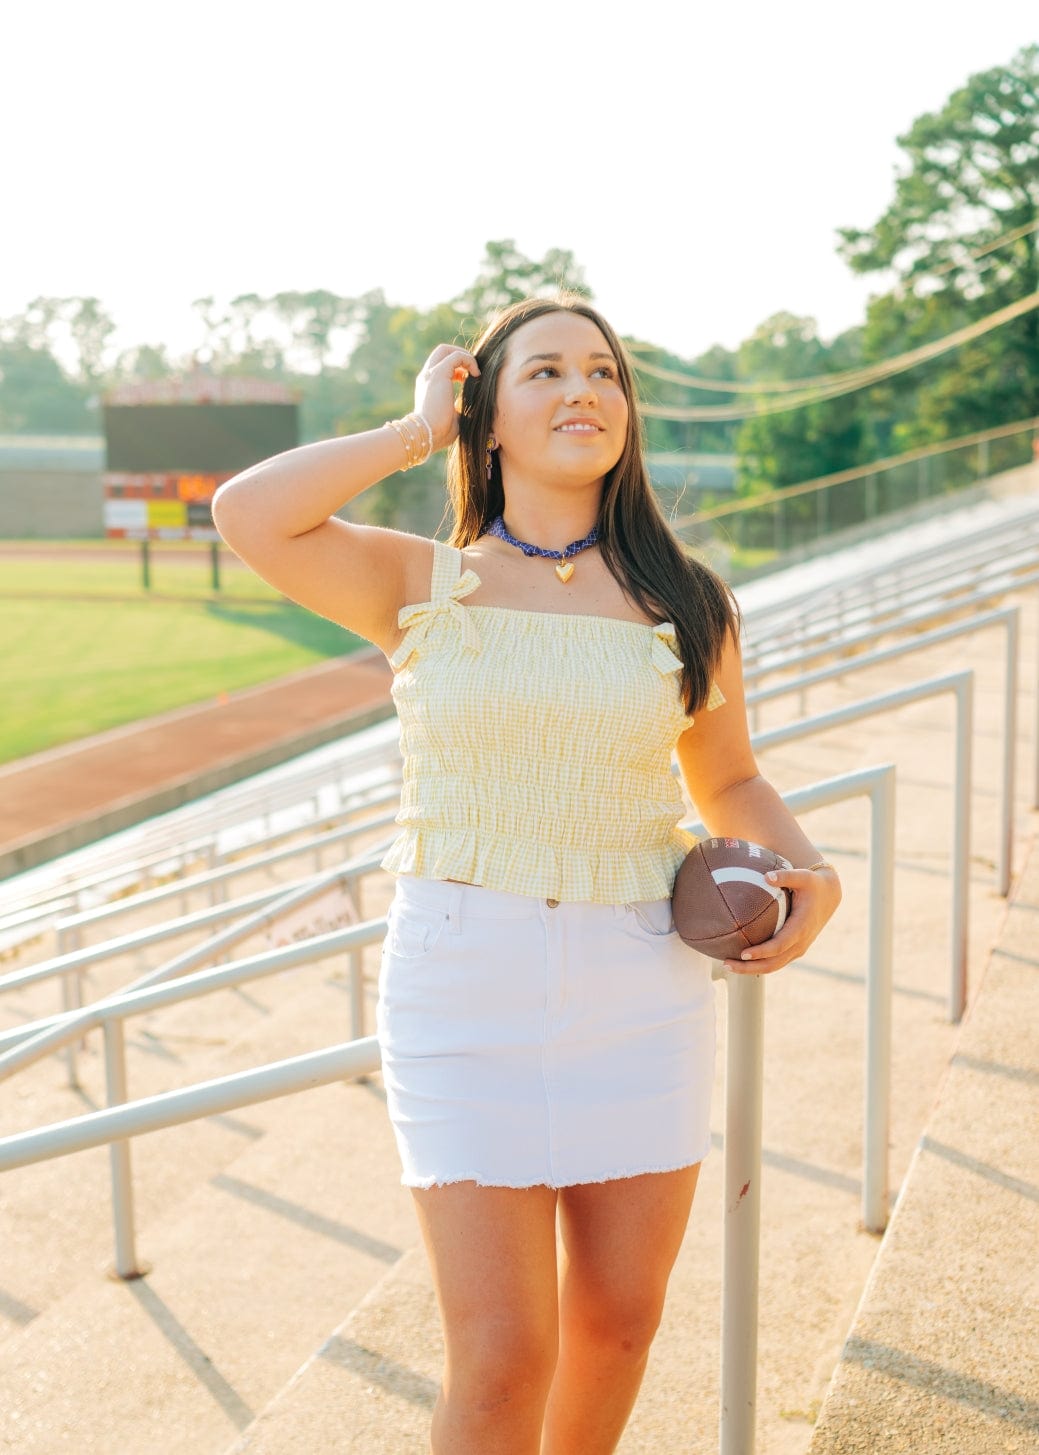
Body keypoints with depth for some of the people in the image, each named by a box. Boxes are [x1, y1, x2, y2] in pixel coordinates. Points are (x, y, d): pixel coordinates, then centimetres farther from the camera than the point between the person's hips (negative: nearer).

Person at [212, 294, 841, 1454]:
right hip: (464, 979, -2)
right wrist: (415, 431, -5)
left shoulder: (685, 604, 5)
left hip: (639, 981, 3)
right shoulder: (421, 585, 0)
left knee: (618, 1318, 15)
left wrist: (810, 873, -4)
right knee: (501, 1358, -4)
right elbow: (249, 517, -16)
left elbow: (729, 781, 16)